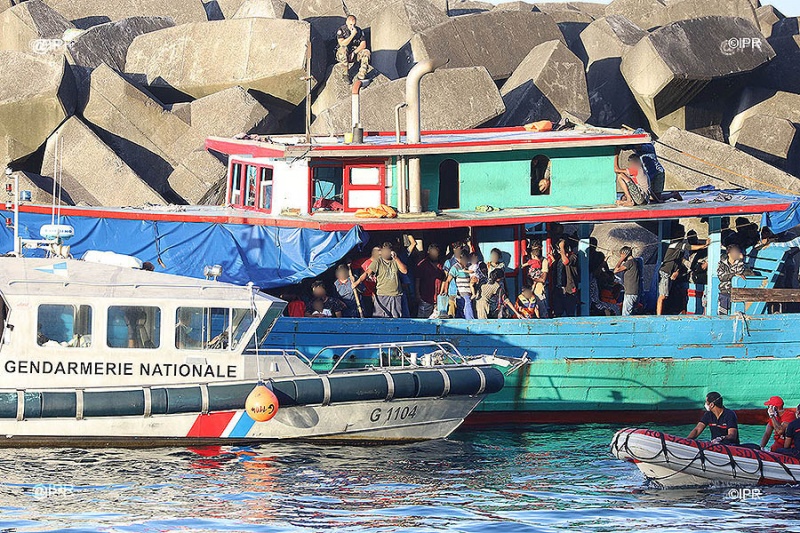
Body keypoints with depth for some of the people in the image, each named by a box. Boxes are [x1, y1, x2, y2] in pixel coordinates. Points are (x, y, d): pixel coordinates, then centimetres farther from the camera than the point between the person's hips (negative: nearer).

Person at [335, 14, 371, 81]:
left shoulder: (359, 31, 0)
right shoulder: (341, 30, -10)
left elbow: (363, 45, -5)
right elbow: (342, 44, -24)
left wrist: (354, 52, -19)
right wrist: (352, 35, -26)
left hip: (355, 55, 3)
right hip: (343, 56, -3)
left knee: (366, 52, -24)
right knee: (343, 49, -37)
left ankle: (361, 75, -30)